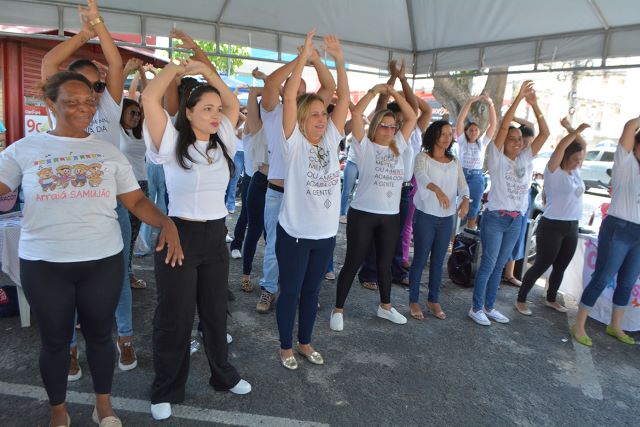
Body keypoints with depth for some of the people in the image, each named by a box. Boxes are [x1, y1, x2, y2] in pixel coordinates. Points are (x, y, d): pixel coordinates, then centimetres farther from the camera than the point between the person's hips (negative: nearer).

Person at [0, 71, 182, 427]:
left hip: (104, 261, 1)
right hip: (44, 264, 0)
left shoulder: (109, 151, 4)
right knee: (55, 339, 15)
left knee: (100, 333, 15)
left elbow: (136, 200, 0)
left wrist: (166, 223, -17)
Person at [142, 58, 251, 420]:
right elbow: (150, 99, -18)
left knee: (216, 312, 18)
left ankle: (223, 374, 37)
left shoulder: (223, 143, 7)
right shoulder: (173, 144, -8)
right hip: (179, 235, -5)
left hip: (216, 236, 5)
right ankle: (166, 390, 26)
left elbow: (234, 103, 15)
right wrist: (178, 68, -4)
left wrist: (207, 70, 9)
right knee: (175, 317, 7)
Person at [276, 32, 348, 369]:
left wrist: (339, 60, -6)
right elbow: (289, 98, -19)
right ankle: (286, 347, 28)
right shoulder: (294, 142, -8)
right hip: (295, 233, -5)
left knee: (312, 291, 18)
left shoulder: (331, 140, 4)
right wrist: (303, 57, -18)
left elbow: (344, 99, 0)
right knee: (290, 291, 10)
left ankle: (305, 343, 36)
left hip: (325, 233, 5)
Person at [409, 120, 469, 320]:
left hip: (447, 217, 5)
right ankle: (413, 301, 15)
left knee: (439, 260, 12)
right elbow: (420, 176, -26)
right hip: (426, 215, -5)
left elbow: (462, 184, 0)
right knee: (420, 259, 2)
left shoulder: (455, 162, 9)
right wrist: (436, 189, -46)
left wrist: (465, 199, -22)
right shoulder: (423, 158, -7)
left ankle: (434, 301, 25)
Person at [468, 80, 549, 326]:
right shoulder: (496, 157, -5)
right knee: (488, 265, 0)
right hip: (495, 218, -5)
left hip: (516, 220, 6)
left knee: (499, 266, 13)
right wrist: (518, 98, -16)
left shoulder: (525, 159, 8)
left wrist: (534, 105, -5)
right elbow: (503, 127, -15)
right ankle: (476, 308, 12)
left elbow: (545, 133, 2)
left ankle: (489, 307, 24)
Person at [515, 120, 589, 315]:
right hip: (552, 226, -7)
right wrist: (576, 131, -16)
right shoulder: (553, 172, -9)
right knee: (540, 266, -2)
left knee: (560, 267, 16)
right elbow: (560, 147, -22)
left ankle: (551, 299, 33)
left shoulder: (575, 172, 10)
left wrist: (571, 129, 9)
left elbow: (583, 145, 14)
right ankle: (521, 300, 10)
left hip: (572, 227, 7)